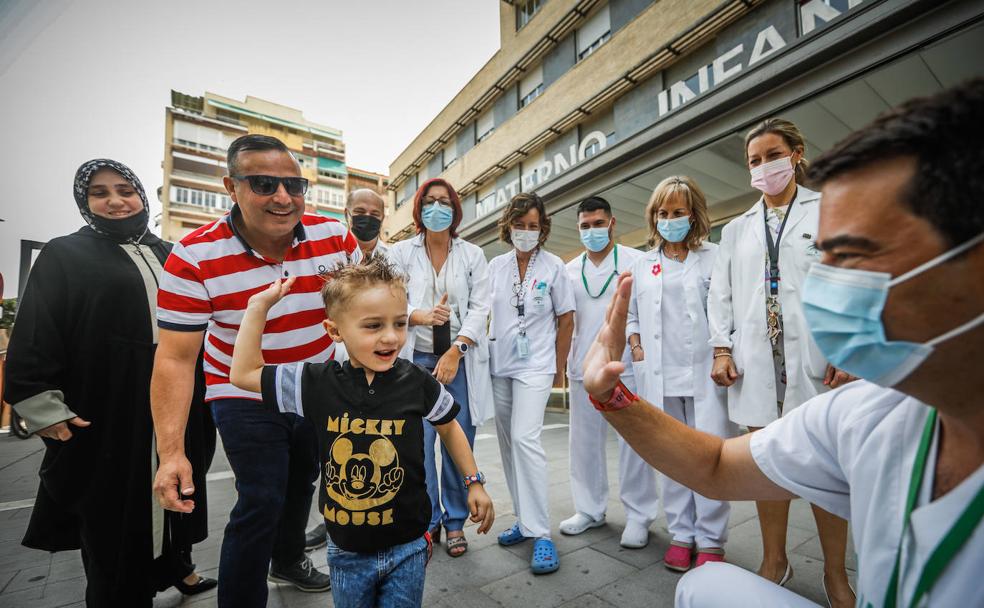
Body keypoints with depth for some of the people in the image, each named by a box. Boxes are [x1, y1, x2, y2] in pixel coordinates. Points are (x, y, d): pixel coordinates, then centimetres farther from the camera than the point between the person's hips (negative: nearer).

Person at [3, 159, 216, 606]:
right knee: (112, 507, 8)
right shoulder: (64, 256, -1)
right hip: (108, 413, -4)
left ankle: (175, 565, 41)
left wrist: (206, 389, 16)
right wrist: (44, 410, -12)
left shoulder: (169, 257, 12)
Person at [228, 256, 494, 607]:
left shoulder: (417, 382, -17)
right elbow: (243, 374, -3)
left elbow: (448, 427, 1)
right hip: (347, 551, 2)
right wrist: (258, 307, -7)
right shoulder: (317, 384, -14)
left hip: (407, 548, -1)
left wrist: (475, 483, 4)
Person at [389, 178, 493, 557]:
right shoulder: (401, 252, 8)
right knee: (418, 444, 1)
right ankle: (427, 521, 20)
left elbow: (479, 309, -1)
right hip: (416, 359, 0)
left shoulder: (473, 255, 7)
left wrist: (456, 351, -13)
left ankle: (455, 521, 23)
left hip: (460, 359, 0)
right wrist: (420, 316, -20)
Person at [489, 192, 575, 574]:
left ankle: (541, 533, -3)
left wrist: (558, 368, 2)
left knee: (525, 437, -17)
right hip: (499, 365, 5)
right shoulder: (495, 266, 6)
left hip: (535, 365, -4)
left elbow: (566, 319, 1)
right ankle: (524, 519, 26)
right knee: (507, 442, 10)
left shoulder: (553, 266, -3)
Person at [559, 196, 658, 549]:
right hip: (583, 367, 4)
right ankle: (590, 509, 27)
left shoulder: (635, 261, 2)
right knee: (584, 440, 11)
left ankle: (638, 515, 19)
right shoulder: (570, 270, 12)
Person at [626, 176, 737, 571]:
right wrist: (635, 345, 6)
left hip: (705, 371, -2)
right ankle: (681, 534, 23)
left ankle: (711, 541, 16)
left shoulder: (714, 257, 7)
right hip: (660, 375, 3)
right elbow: (630, 314, 21)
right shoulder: (642, 265, 15)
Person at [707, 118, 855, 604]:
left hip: (817, 356, -2)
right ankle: (774, 561, 22)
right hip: (756, 360, 3)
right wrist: (722, 349, 1)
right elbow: (720, 294, 11)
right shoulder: (737, 229, 16)